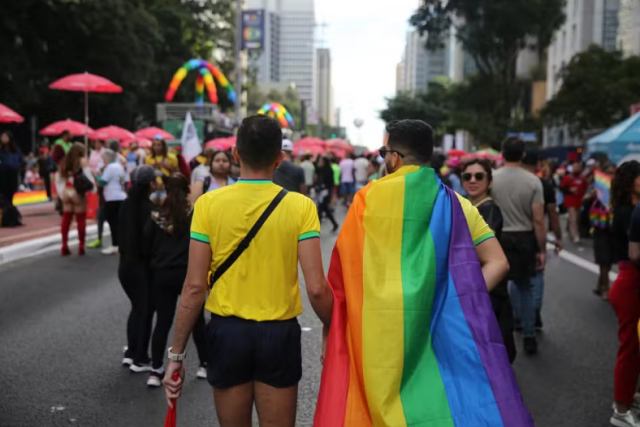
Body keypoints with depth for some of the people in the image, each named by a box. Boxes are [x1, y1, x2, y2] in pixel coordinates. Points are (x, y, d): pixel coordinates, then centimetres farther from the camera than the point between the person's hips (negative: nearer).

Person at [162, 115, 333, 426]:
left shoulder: (209, 204, -8)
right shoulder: (300, 206, -10)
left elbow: (194, 287, -9)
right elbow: (316, 289, -13)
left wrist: (176, 354, 0)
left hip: (227, 331, 1)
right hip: (279, 334, -1)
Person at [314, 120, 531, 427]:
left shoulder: (371, 197, -5)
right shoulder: (455, 203, 3)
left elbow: (343, 264, -3)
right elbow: (497, 263, -2)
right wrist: (460, 303, -2)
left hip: (380, 326, -2)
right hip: (438, 326, 2)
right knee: (442, 400, 14)